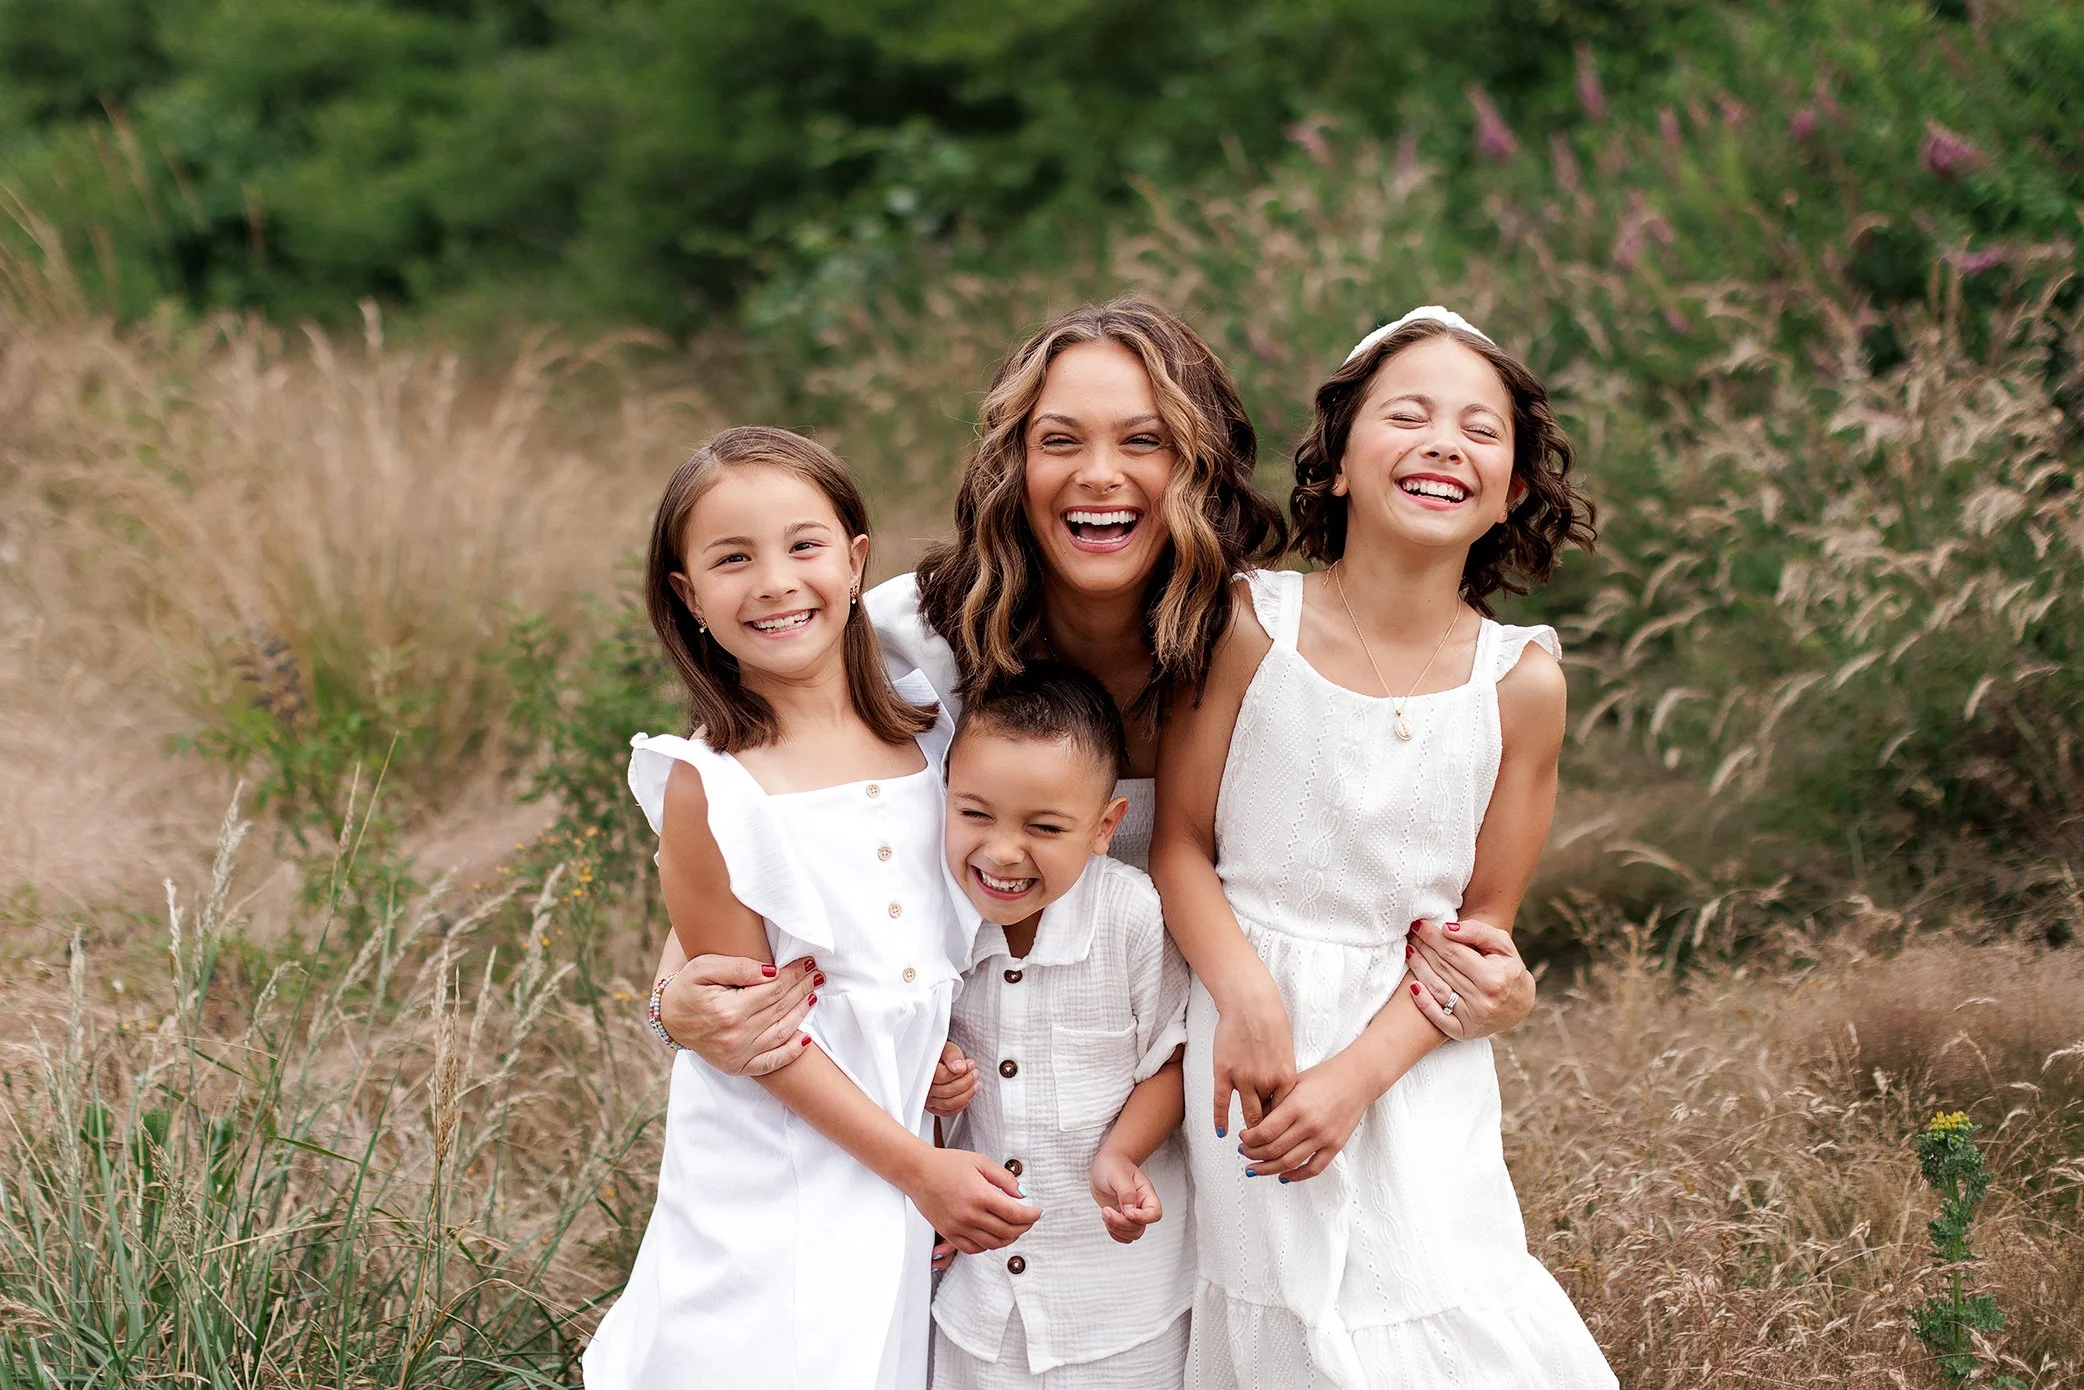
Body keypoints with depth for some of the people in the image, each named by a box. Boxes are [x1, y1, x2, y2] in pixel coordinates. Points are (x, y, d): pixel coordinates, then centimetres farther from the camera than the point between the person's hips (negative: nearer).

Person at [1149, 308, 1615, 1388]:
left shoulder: (1521, 681, -5)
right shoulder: (1252, 624, -8)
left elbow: (1485, 919, -2)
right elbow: (1181, 844, -3)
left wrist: (1358, 1074, -12)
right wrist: (1249, 995, -20)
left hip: (1416, 1054, 1)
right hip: (1251, 1026, -1)